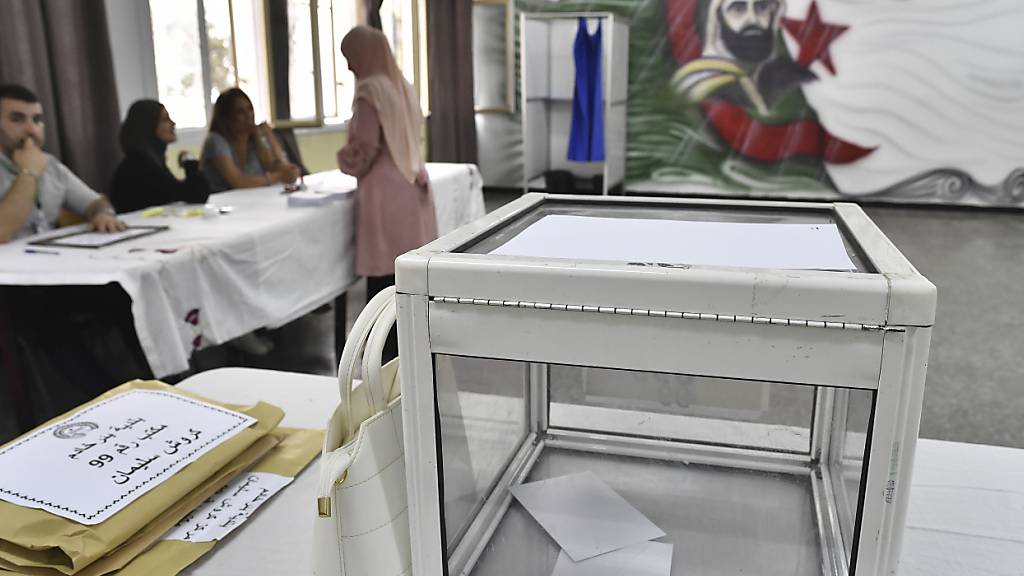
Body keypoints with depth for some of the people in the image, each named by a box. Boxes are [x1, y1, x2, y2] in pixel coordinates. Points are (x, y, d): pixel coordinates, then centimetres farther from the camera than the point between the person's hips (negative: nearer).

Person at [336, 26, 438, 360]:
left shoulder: (369, 91, -10)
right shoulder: (403, 87, 14)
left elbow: (363, 152, -14)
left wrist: (343, 160, 7)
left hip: (386, 194, -8)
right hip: (412, 187, 8)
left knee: (384, 283, -3)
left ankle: (389, 362, 2)